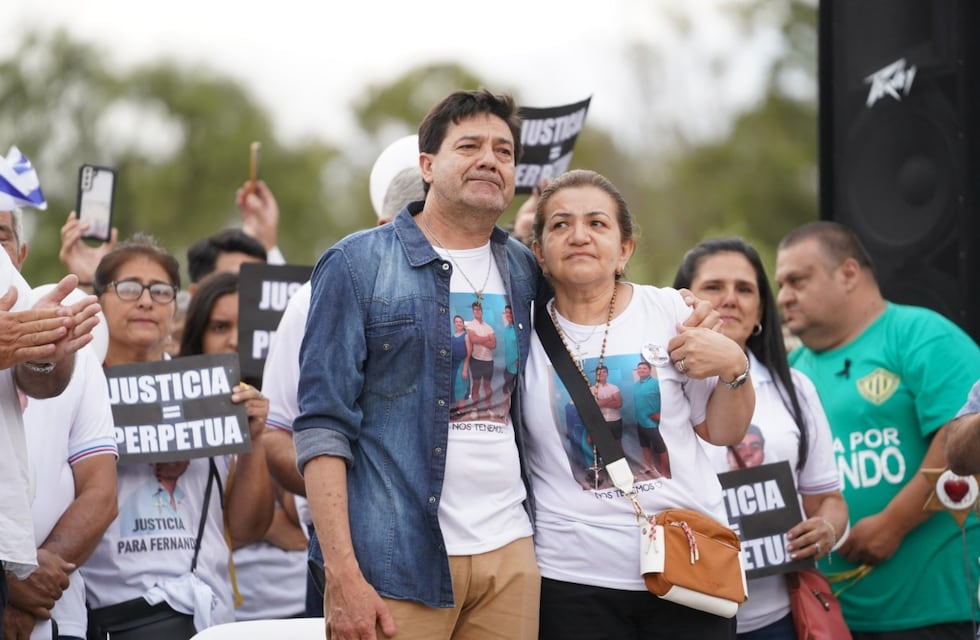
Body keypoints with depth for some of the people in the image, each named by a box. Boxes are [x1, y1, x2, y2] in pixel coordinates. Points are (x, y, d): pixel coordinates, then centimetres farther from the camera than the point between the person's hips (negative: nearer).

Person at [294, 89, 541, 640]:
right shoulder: (358, 264, -1)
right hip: (398, 564, -4)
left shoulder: (524, 271, 12)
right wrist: (343, 575, -14)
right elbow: (323, 425, -7)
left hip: (510, 555, 4)